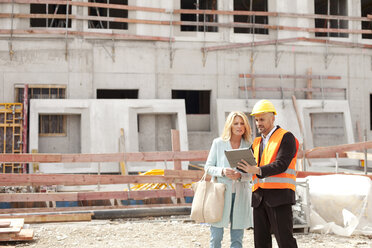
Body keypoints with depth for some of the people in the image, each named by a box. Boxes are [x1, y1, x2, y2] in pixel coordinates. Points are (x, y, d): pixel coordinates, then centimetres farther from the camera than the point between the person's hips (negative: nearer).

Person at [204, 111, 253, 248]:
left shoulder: (249, 146, 7)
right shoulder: (218, 143, 4)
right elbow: (208, 167, 4)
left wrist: (240, 176, -15)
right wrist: (222, 171, -15)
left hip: (240, 194, 2)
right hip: (221, 192, -1)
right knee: (216, 235, -1)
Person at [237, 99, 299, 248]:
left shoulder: (286, 137, -1)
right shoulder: (257, 143, 21)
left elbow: (281, 165, -14)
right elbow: (251, 165, 17)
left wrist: (257, 170, -27)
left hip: (279, 196, -7)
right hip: (259, 197, 7)